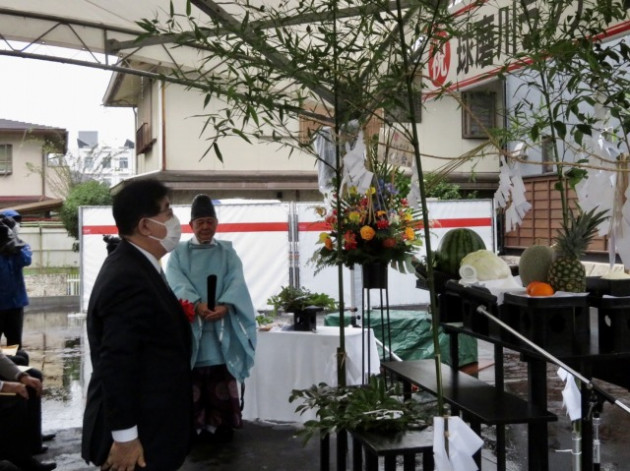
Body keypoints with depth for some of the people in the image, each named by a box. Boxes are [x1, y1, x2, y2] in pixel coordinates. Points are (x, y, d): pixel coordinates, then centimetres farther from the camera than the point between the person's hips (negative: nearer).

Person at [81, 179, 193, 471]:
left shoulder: (134, 266, 9)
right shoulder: (129, 279, -23)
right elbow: (115, 365, -26)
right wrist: (125, 437, -24)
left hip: (148, 425, 10)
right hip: (139, 435, -10)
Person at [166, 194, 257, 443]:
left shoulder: (227, 252, 12)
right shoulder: (178, 252, 9)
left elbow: (236, 281, -3)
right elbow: (177, 282, -8)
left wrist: (224, 306, -24)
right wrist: (197, 304, -27)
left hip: (221, 325, 1)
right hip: (189, 323, -1)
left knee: (221, 380, 1)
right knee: (191, 380, -3)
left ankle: (219, 425, 7)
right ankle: (192, 427, 3)